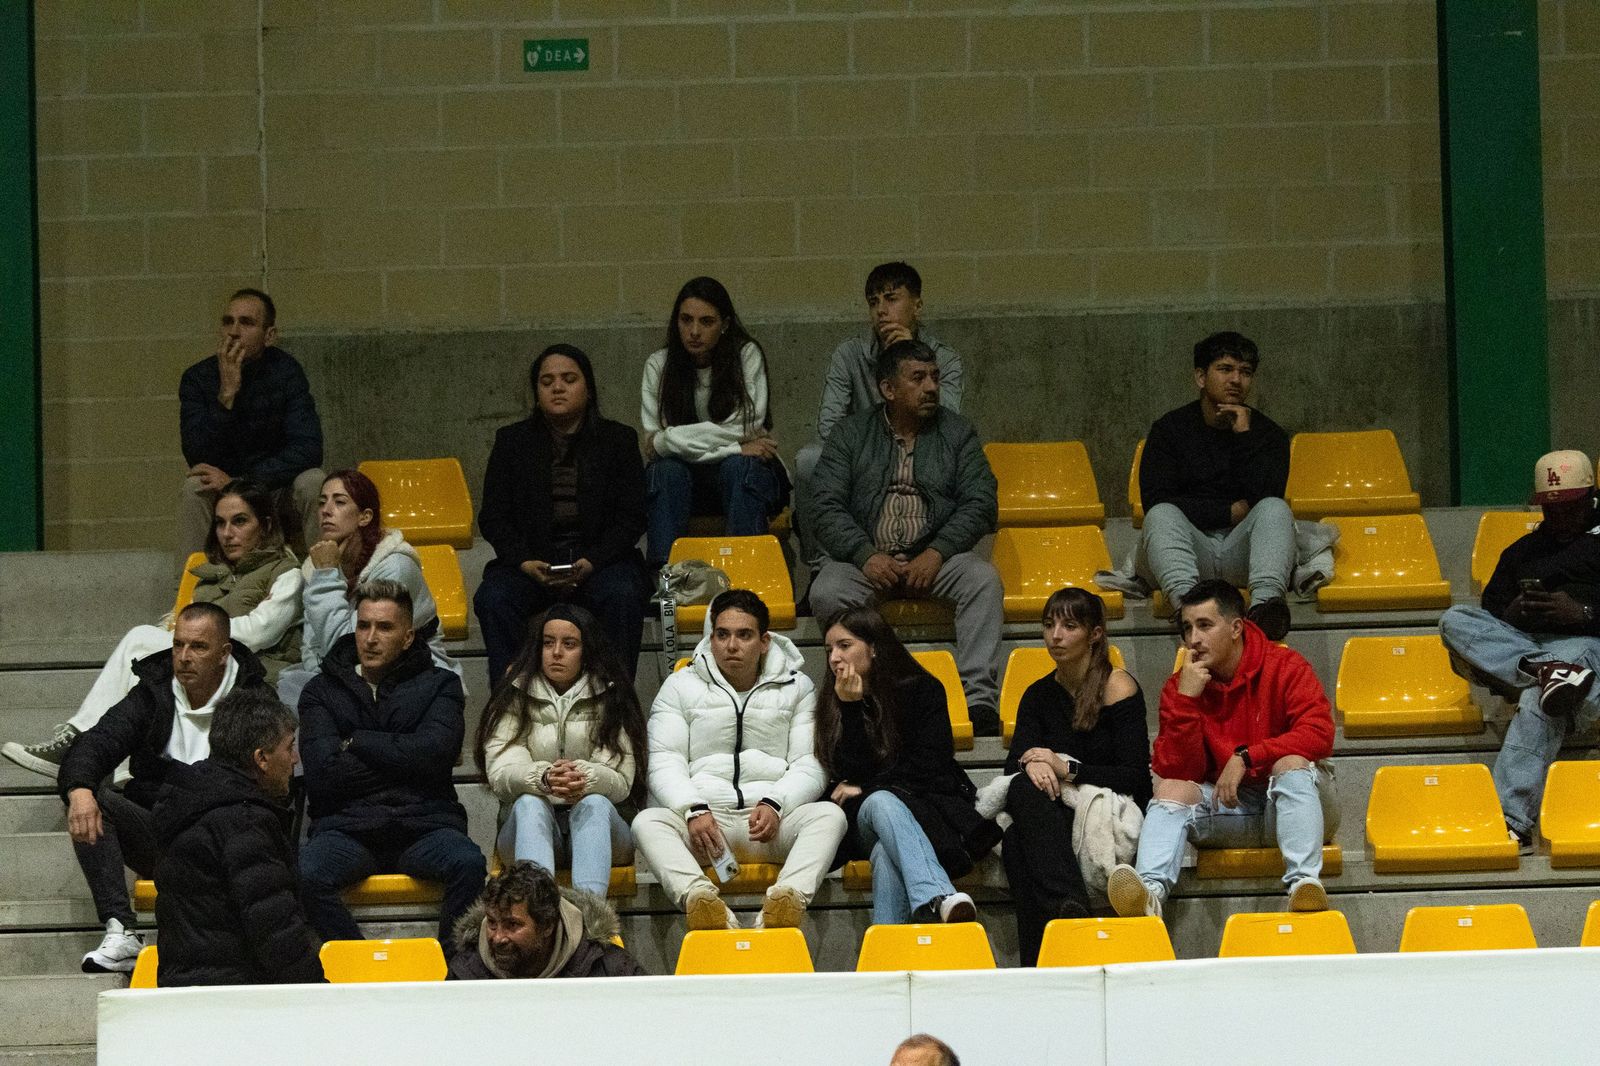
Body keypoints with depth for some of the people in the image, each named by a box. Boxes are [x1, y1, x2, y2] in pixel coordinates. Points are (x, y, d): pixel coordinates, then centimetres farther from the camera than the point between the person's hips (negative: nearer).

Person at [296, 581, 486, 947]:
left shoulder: (438, 685, 14)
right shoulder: (322, 691, 15)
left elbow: (435, 752, -6)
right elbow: (323, 774, -1)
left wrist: (357, 743, 1)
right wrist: (400, 756, 1)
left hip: (423, 824, 0)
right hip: (347, 827, 0)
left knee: (468, 865, -33)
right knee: (306, 875, -33)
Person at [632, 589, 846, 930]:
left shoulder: (797, 687, 16)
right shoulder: (680, 687, 16)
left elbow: (809, 766, 6)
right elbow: (665, 764, 4)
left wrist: (774, 805, -15)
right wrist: (694, 810, -16)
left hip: (773, 821, 0)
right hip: (703, 818, 0)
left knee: (829, 815, -30)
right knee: (647, 822, -31)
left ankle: (788, 898, -57)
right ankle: (699, 899, -59)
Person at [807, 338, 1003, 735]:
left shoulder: (956, 433, 13)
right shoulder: (851, 434, 10)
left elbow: (981, 504, 3)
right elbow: (825, 509, 0)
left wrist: (936, 553, -14)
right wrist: (866, 555, -18)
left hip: (935, 557, 1)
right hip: (867, 558, -1)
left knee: (983, 580, -30)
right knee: (827, 593, -32)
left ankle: (979, 698, -37)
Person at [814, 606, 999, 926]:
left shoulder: (922, 691, 5)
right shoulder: (833, 704, 9)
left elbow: (929, 766, -2)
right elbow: (850, 776, -4)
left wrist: (865, 788, -3)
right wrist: (851, 707, -10)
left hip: (926, 806, 0)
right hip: (863, 819, 0)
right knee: (881, 803, -39)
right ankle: (936, 897, -66)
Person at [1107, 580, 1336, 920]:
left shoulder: (1284, 666, -8)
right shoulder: (1179, 687, 0)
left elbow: (1319, 733, -21)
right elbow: (1176, 772, -7)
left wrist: (1245, 758, -26)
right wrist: (1185, 701, -18)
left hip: (1293, 803, -3)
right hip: (1229, 808, 3)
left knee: (1292, 764, -32)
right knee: (1172, 789, -20)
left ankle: (1304, 881, -48)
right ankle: (1151, 889, -44)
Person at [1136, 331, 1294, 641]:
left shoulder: (1267, 434, 13)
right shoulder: (1170, 428, 10)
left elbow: (1265, 499, -5)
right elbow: (1155, 502, -3)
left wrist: (1244, 437, -8)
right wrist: (1232, 512, -5)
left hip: (1240, 552, 1)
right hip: (1189, 545, -1)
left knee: (1276, 509, -28)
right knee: (1161, 515, -31)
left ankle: (1265, 602, -58)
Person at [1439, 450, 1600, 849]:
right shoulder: (1522, 552, 30)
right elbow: (1490, 610, 23)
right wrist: (1512, 614, 0)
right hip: (1519, 643, 6)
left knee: (1537, 702, -38)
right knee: (1455, 620, -20)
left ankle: (1513, 820, -50)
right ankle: (1544, 671, -38)